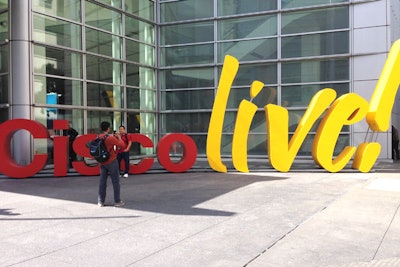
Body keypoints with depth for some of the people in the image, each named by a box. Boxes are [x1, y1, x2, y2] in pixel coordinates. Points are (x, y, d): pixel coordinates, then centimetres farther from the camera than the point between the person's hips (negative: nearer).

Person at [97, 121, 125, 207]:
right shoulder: (110, 138, -18)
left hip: (102, 163, 6)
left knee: (102, 181, 9)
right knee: (115, 182, 4)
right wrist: (119, 137, 3)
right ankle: (117, 201, 8)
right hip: (111, 162, -6)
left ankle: (101, 202, 12)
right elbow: (122, 144, -13)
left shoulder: (98, 138, 2)